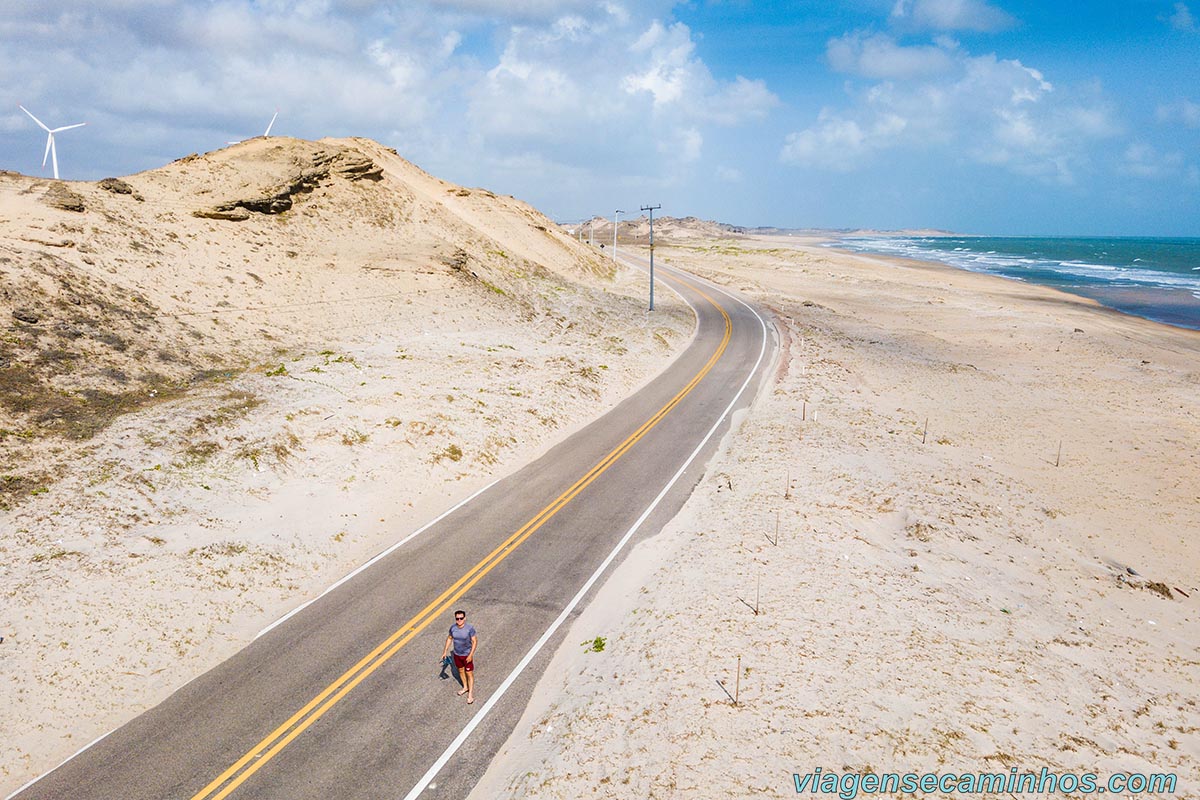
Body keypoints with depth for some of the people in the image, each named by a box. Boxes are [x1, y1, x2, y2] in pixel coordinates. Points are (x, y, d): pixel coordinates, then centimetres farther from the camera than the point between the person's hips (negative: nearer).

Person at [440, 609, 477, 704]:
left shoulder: (470, 628, -24)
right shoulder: (453, 628, -12)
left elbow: (475, 641, -18)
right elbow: (449, 638, 5)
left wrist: (471, 655, -21)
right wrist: (445, 651, 4)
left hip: (467, 655, -5)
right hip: (457, 654, 5)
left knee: (469, 673, 3)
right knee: (461, 670, 23)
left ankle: (471, 693, 17)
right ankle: (465, 687, 46)